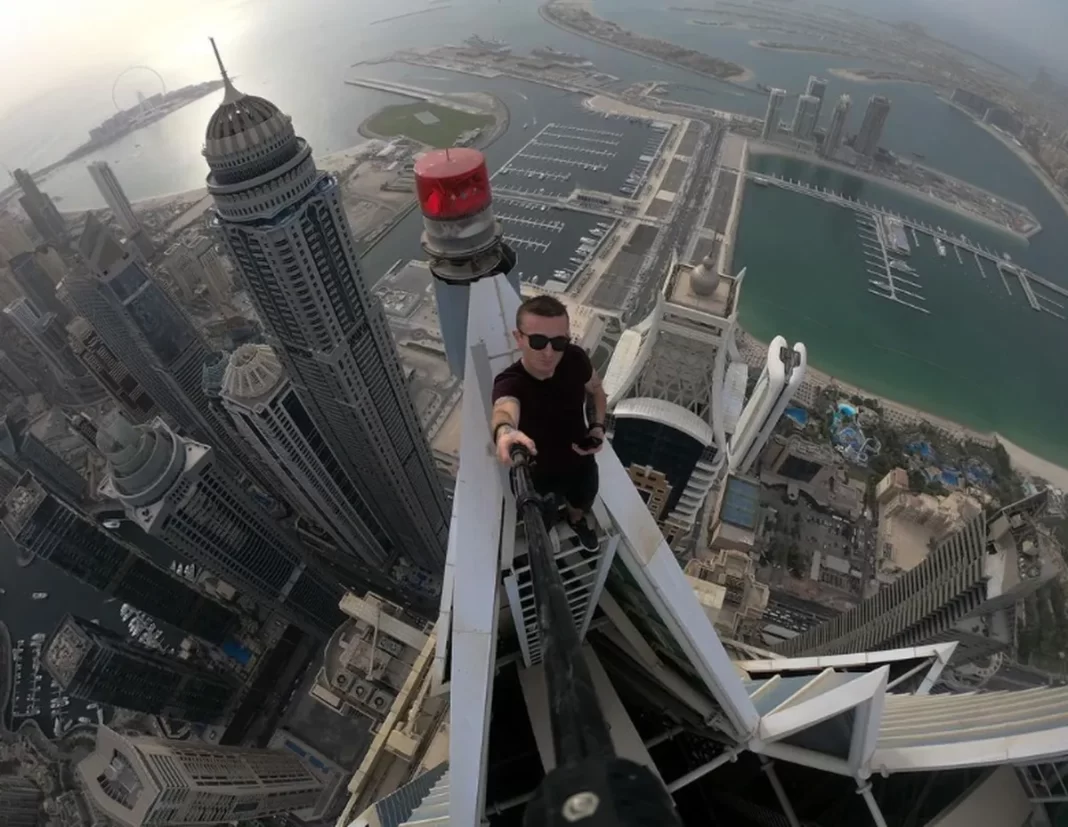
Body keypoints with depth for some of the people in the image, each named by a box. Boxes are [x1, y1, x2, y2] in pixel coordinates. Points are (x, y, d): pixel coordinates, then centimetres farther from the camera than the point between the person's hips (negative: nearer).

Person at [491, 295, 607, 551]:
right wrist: (504, 431, -85)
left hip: (581, 463, 4)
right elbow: (504, 410, -63)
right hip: (539, 475, -3)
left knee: (582, 506, 33)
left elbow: (596, 391, -1)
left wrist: (598, 426, -16)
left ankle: (577, 520, 71)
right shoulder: (509, 383, -38)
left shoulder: (575, 359, -25)